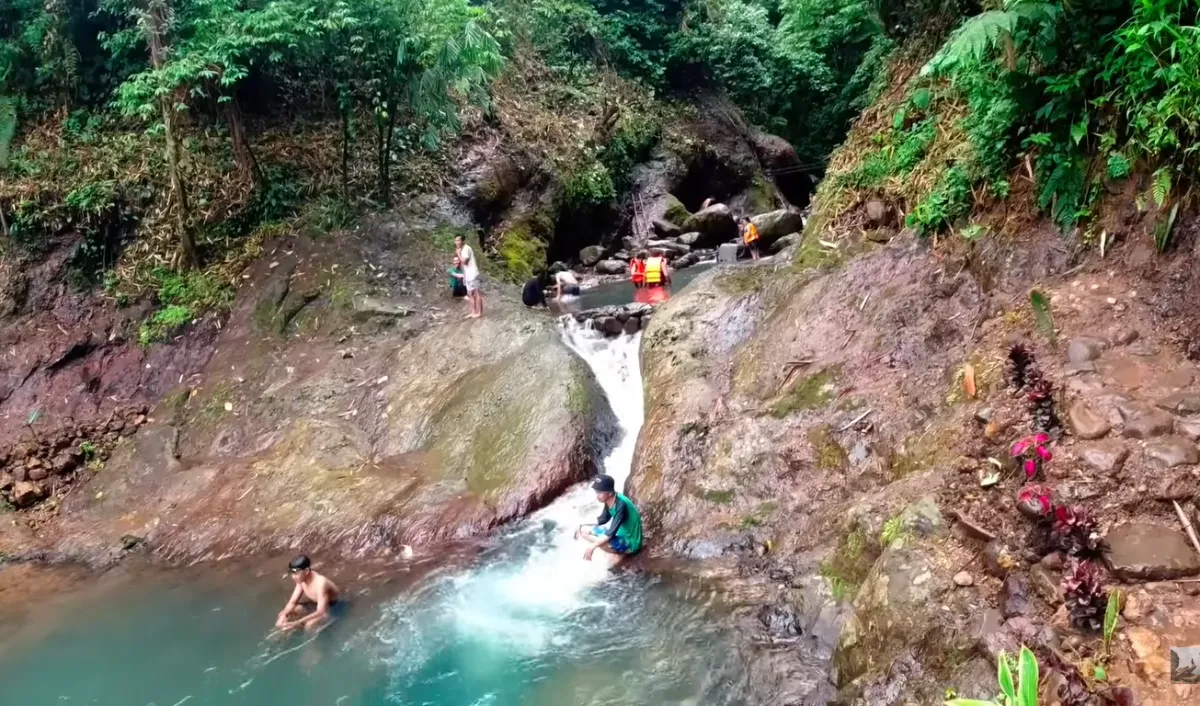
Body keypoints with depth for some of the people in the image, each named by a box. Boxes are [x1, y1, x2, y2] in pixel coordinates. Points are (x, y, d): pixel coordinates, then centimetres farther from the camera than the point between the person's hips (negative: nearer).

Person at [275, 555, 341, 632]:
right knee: (282, 614, -3)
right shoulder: (302, 580, -11)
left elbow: (321, 612, -40)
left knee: (309, 625, -34)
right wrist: (284, 615, -24)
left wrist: (297, 623, -45)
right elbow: (292, 602, -3)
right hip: (316, 605, 8)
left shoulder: (320, 583, -36)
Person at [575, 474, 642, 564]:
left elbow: (611, 533, -33)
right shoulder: (609, 500, -7)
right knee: (584, 530, 7)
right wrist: (583, 526, 1)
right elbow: (603, 518, 11)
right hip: (619, 533, 9)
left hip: (630, 543, -9)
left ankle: (621, 553, -6)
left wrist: (592, 547, -33)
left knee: (599, 542, -34)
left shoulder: (621, 505, -31)